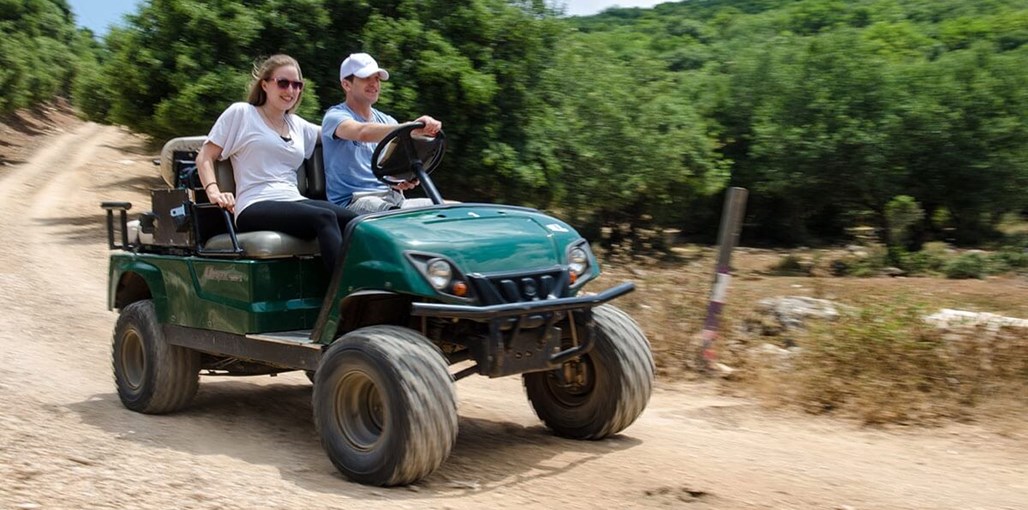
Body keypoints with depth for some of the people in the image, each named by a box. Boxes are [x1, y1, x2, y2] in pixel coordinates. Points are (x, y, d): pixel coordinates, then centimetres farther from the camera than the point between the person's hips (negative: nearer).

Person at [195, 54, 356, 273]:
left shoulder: (298, 125, 25)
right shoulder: (240, 113, 10)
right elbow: (205, 157, 8)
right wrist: (214, 192, -10)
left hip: (294, 202, 5)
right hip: (254, 209, -5)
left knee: (352, 220, -27)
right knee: (324, 218, -34)